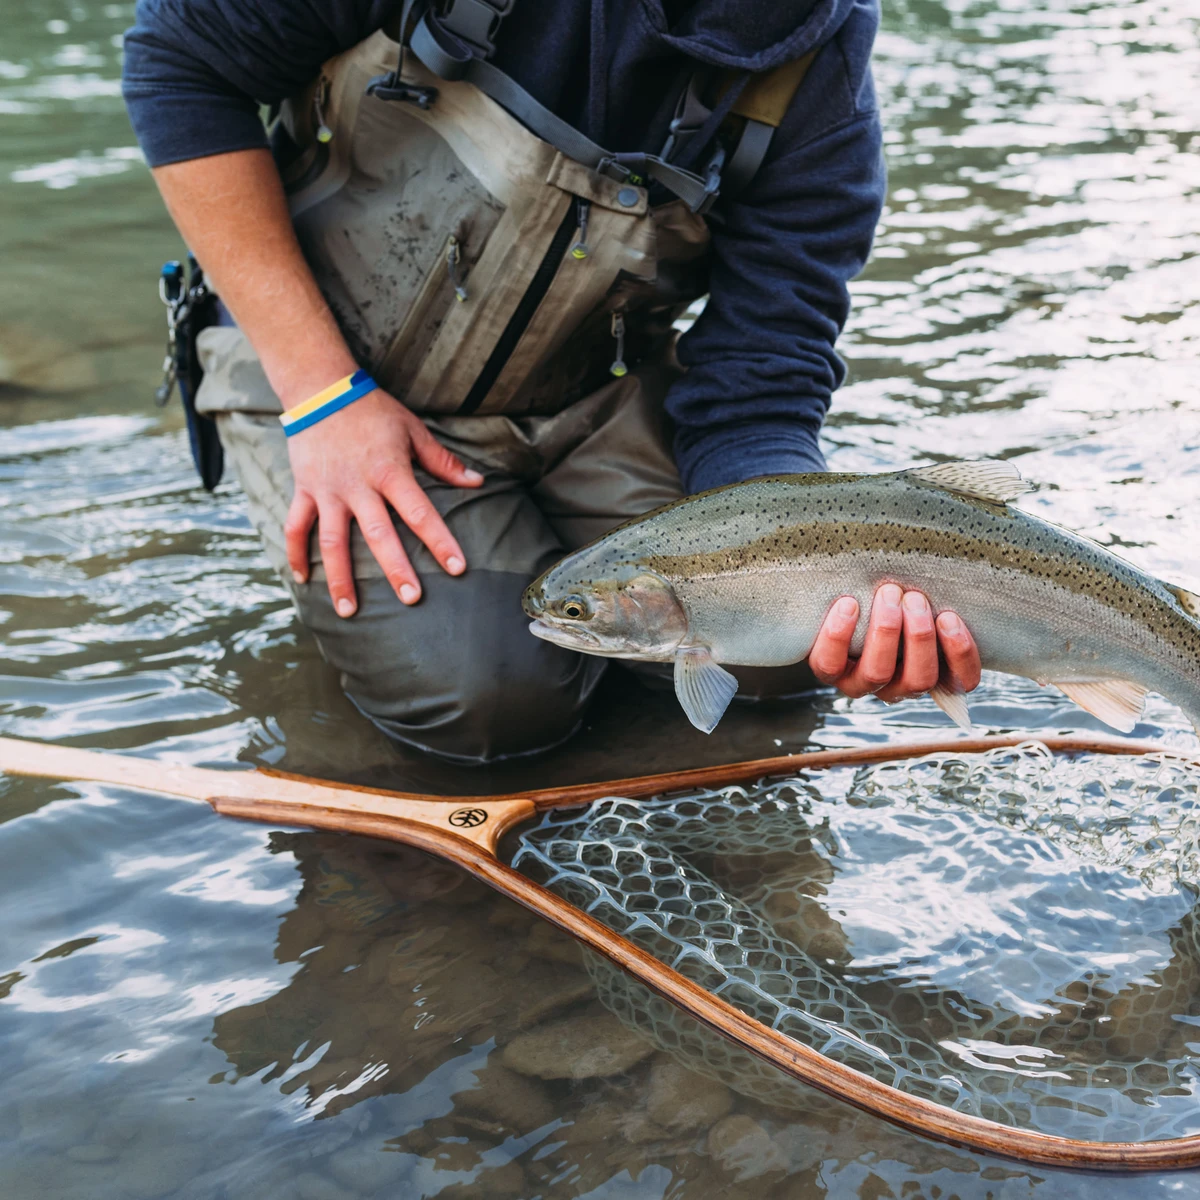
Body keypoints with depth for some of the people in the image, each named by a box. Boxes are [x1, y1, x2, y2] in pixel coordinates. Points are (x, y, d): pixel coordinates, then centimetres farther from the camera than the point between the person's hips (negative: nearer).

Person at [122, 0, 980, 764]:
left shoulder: (822, 72, -17)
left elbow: (758, 394, -18)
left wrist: (831, 590, -39)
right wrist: (322, 395, -22)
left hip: (592, 398, 3)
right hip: (325, 370, -2)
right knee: (495, 697, -21)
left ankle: (545, 548, 16)